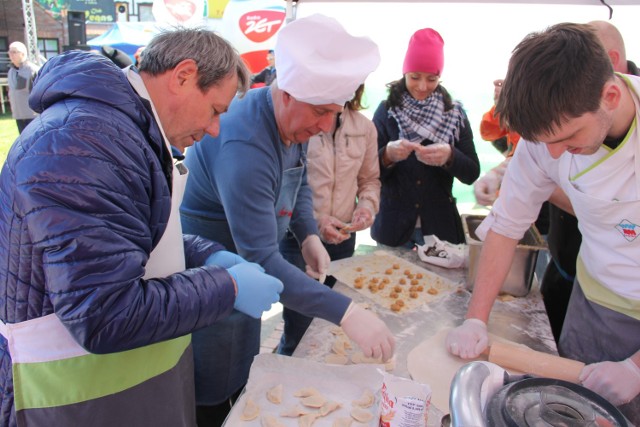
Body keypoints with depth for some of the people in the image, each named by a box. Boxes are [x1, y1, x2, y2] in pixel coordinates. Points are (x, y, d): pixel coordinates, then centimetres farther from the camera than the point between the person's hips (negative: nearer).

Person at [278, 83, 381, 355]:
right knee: (300, 328, 0)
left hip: (343, 239, 5)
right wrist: (314, 220, -19)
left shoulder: (364, 127, 3)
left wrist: (367, 206, -5)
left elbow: (370, 179, 15)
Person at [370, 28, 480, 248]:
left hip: (440, 226, 1)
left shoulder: (455, 113, 0)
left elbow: (472, 173, -2)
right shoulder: (386, 110, -3)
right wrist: (387, 154, -24)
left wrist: (450, 156, -22)